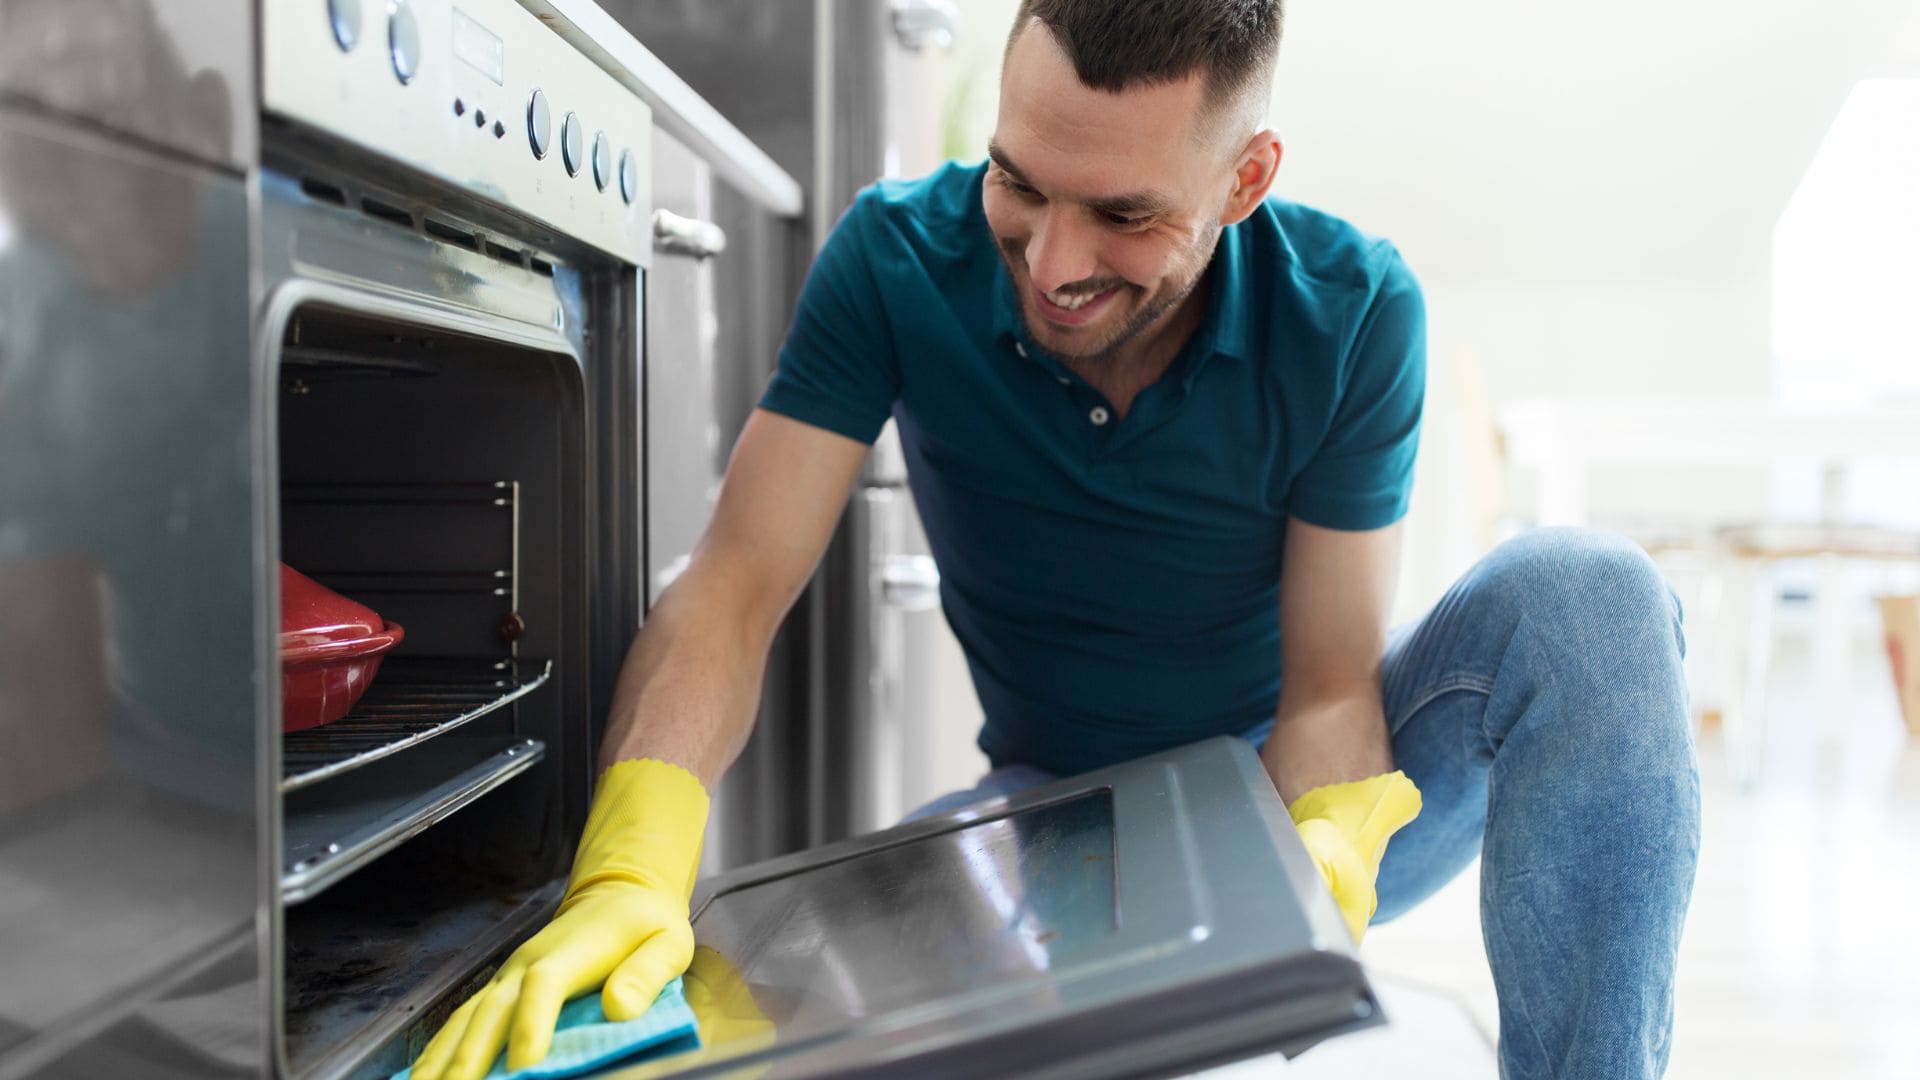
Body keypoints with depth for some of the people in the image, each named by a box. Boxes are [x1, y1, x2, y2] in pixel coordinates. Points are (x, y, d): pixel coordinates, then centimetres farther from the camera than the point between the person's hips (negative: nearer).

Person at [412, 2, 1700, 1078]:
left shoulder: (1352, 311, -19)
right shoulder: (902, 259, -19)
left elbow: (1328, 688, -16)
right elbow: (732, 593, -25)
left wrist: (1321, 863, -38)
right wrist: (629, 877, -42)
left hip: (1310, 793, 1)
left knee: (1581, 594, -27)